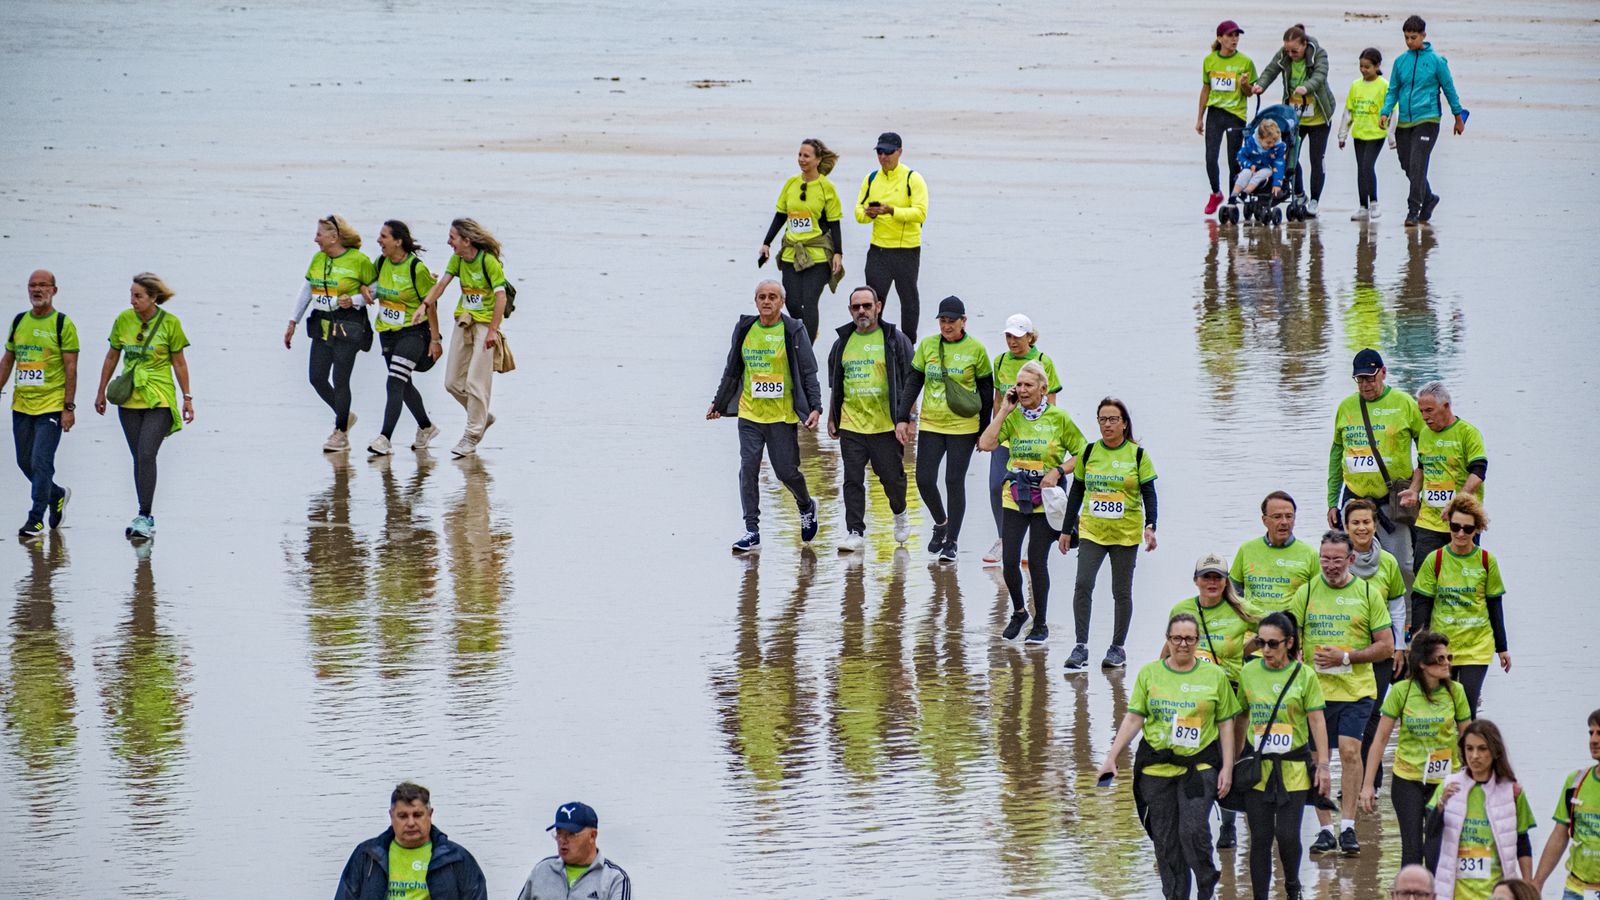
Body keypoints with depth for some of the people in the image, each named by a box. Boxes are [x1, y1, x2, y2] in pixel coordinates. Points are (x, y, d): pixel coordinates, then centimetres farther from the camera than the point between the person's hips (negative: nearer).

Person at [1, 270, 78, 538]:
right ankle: (57, 495, 35)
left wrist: (69, 407, -12)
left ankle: (36, 520, -5)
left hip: (51, 406, -6)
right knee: (25, 462, 11)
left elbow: (71, 368, -8)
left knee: (41, 462, -11)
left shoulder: (63, 324, -6)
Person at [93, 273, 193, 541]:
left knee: (147, 454, -17)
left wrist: (187, 398, 3)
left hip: (159, 398, -4)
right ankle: (146, 517, 14)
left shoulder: (170, 323, -8)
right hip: (129, 399, 4)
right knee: (139, 458, 7)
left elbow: (179, 362, 0)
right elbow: (112, 357, 13)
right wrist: (101, 392, 17)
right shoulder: (124, 320, 1)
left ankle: (144, 517, -16)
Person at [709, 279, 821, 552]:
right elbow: (732, 371, 17)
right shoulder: (744, 329, 7)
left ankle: (806, 507, 33)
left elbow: (808, 373, -3)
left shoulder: (794, 331, -4)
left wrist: (815, 407, -12)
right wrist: (718, 404, 22)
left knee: (786, 470, 1)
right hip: (750, 413, 3)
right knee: (748, 469, -4)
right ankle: (751, 532, 0)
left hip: (782, 415, -3)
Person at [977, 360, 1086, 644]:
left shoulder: (1058, 418, -4)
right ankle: (1018, 612, 22)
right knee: (1009, 559, -3)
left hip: (1045, 498, -3)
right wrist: (1004, 411, -10)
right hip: (1015, 496, 3)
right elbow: (985, 444, -11)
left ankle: (1041, 624, 11)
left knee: (1037, 561, -3)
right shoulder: (1012, 417, 3)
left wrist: (1058, 472, -11)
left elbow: (1081, 453, 2)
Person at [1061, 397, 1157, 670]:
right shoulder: (1089, 452, 6)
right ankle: (1081, 646, -7)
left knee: (1121, 591, 5)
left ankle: (1118, 648, 16)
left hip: (1126, 534, -1)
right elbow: (1076, 491, 12)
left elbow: (1148, 493, -1)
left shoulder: (1137, 454, -1)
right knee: (1083, 584, -12)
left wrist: (1150, 526, -15)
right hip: (1091, 531, 1)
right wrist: (1067, 529, 11)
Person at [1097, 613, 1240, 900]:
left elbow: (1226, 725, 7)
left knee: (1193, 830, -16)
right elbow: (1133, 718, 6)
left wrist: (1227, 768, 1)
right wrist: (1111, 758, -1)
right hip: (1157, 767, 2)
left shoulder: (1214, 676, 4)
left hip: (1199, 765, -2)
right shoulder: (1149, 673, 6)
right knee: (1164, 840, 4)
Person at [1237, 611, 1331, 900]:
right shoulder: (1249, 672, 4)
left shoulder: (1304, 676, -3)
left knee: (1287, 835, -7)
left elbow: (1317, 722, -1)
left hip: (1294, 768, -2)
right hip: (1257, 767, 2)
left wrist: (1323, 766, -5)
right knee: (1260, 838, 3)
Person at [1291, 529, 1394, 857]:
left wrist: (1346, 657, -10)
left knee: (1350, 751, -15)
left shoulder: (1367, 593, 3)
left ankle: (1348, 827, -10)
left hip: (1356, 689, -2)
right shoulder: (1306, 592, 6)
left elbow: (1386, 646, 2)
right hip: (1315, 690, 2)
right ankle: (1325, 829, 10)